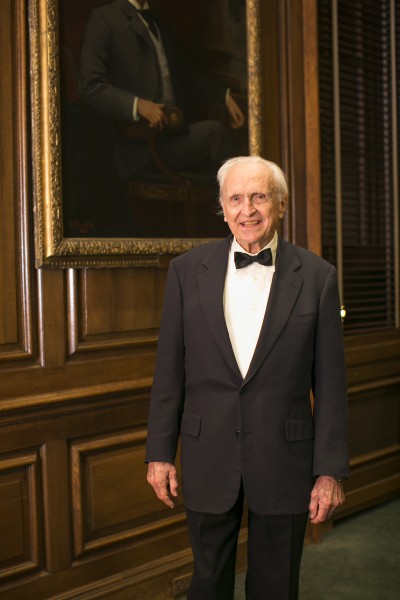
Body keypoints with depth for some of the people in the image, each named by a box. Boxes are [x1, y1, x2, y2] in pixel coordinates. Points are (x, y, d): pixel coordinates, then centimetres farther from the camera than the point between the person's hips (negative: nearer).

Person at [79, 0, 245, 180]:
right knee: (213, 132, -24)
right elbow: (90, 86, -9)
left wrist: (224, 96, 15)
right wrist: (137, 105, -24)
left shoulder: (158, 25, 23)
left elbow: (183, 76, 30)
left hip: (174, 130, 7)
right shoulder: (104, 18, 1)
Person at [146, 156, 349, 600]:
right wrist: (159, 452, 1)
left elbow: (329, 381, -3)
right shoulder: (187, 271, -1)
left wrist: (330, 469, -4)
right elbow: (169, 368, 2)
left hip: (285, 460, -1)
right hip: (208, 458, 1)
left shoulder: (316, 276, -4)